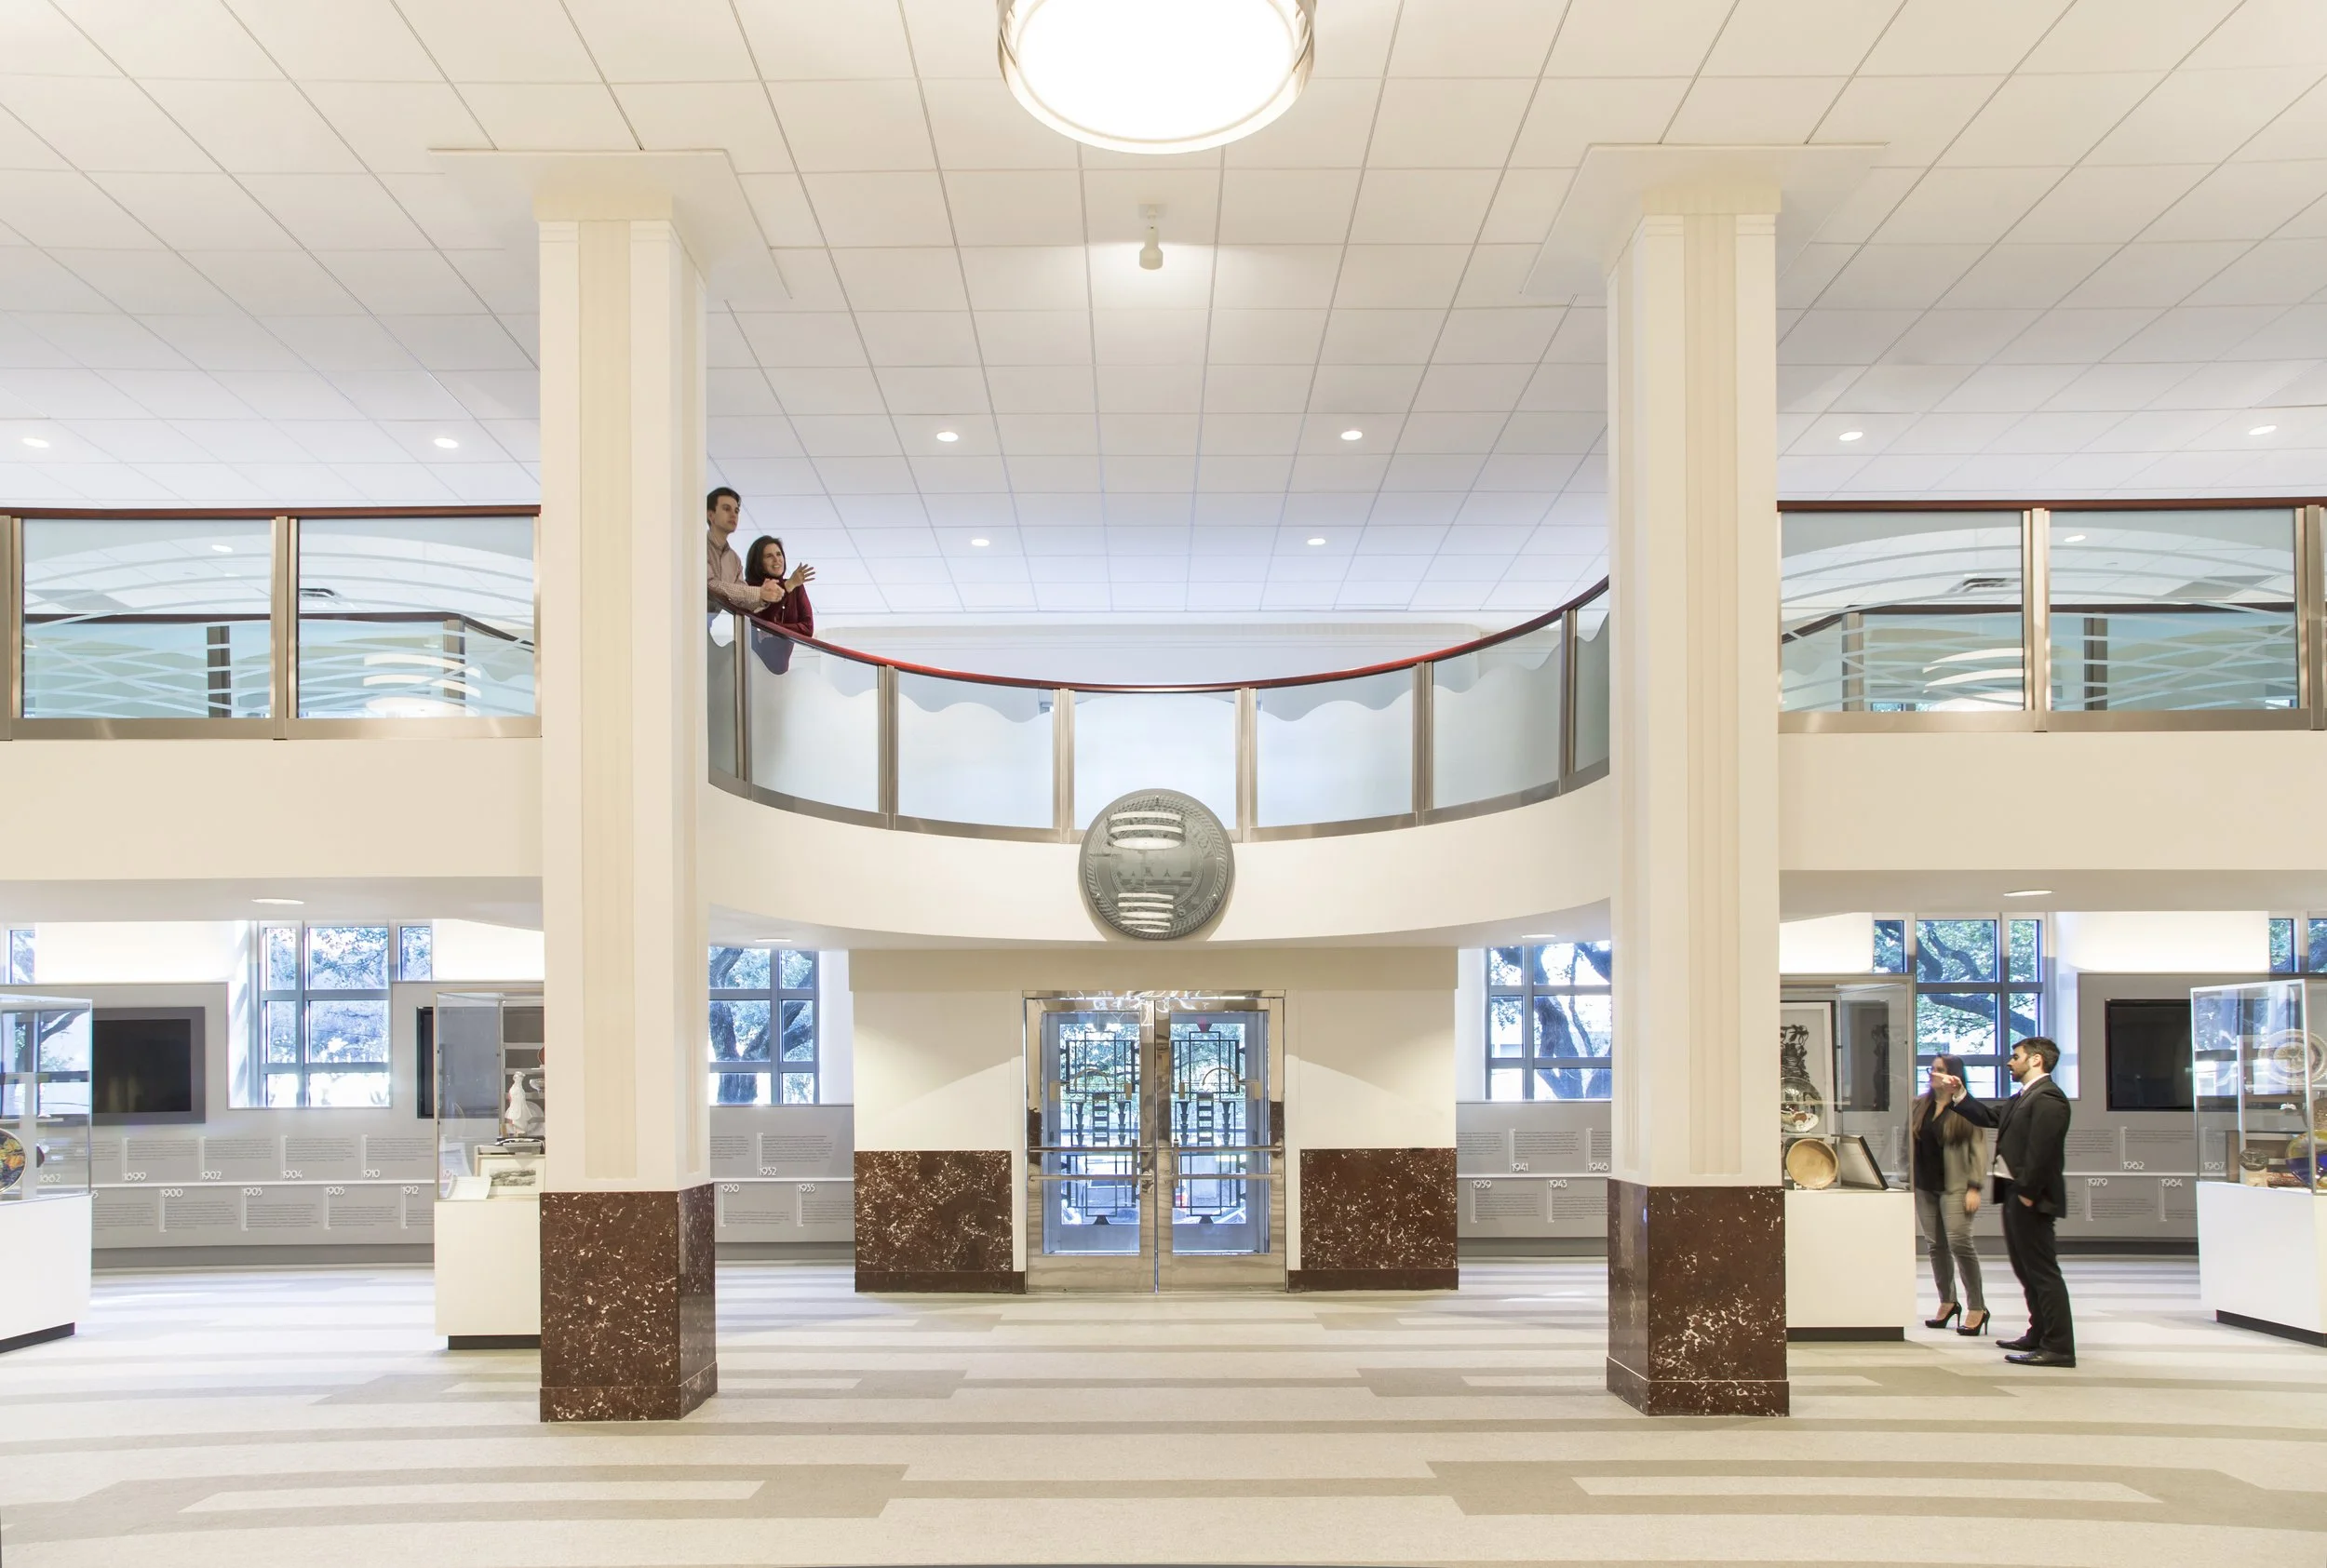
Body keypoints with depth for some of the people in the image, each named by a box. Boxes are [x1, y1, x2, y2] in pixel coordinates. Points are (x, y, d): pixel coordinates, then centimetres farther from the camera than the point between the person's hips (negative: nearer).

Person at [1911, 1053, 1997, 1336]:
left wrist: (1975, 1187, -14)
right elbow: (1909, 1144, 15)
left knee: (1959, 1243, -11)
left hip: (1955, 1187, -6)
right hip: (1924, 1187, 6)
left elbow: (1979, 1150, -9)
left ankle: (1977, 1307, -2)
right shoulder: (1919, 1106, 11)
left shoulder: (1967, 1109, -6)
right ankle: (1947, 1302, 19)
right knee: (1936, 1246, 8)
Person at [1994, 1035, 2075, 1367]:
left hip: (2029, 1199, -11)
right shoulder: (2022, 1098, 17)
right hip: (2014, 1194, 11)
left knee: (2042, 1271, -8)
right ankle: (2039, 1335, 27)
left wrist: (2027, 1193, -23)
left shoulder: (2047, 1097, -16)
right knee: (2027, 1269, 17)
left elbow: (2041, 1150, -22)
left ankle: (2059, 1347, -7)